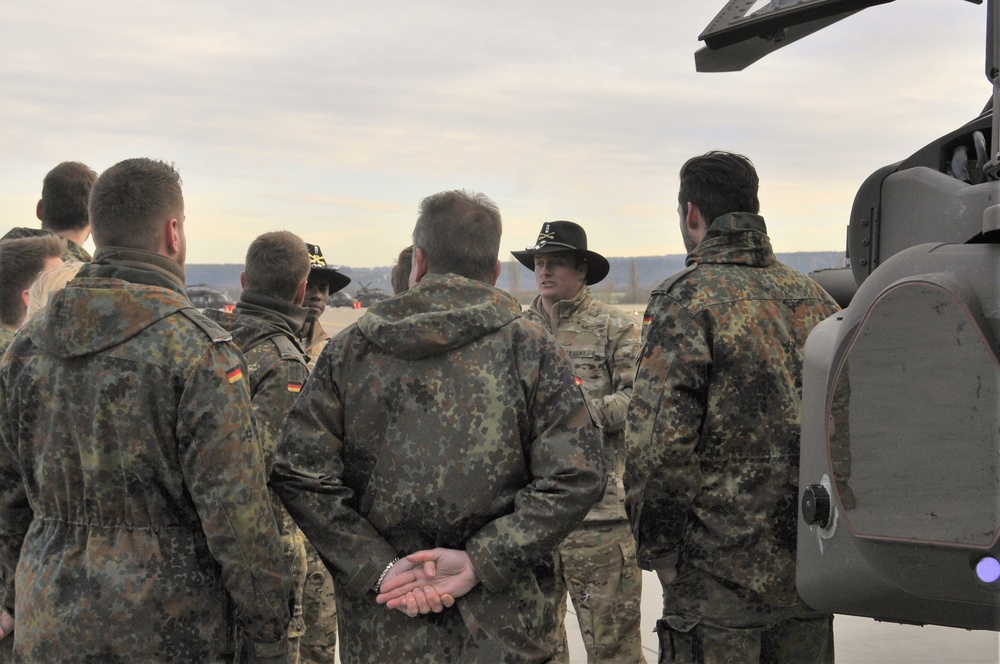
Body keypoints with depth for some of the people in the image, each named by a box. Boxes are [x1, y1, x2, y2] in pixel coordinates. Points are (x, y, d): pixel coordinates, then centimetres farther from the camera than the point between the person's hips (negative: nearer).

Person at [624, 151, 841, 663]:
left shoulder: (686, 299, -10)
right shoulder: (813, 298, 10)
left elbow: (660, 443, -18)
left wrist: (657, 548, -6)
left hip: (720, 572, -6)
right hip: (809, 568, 6)